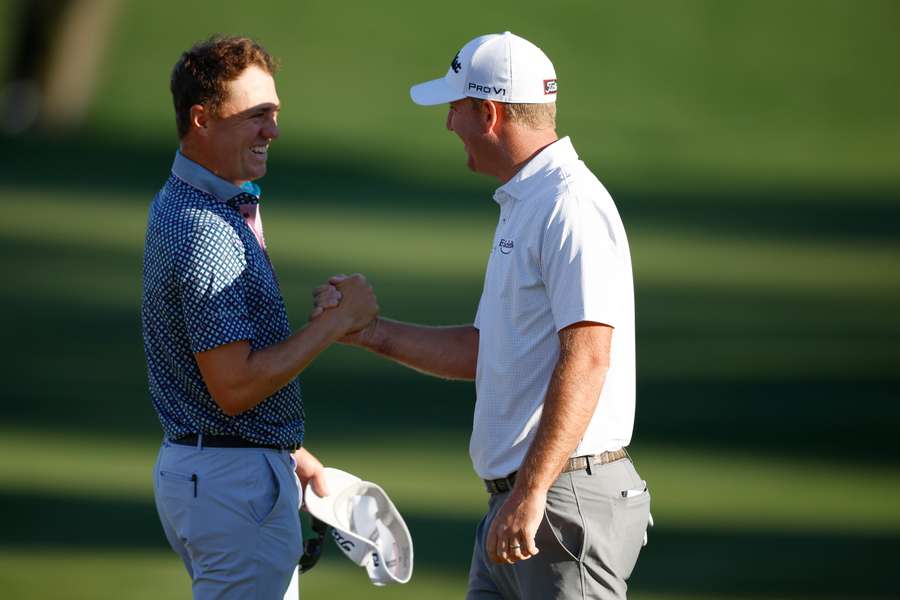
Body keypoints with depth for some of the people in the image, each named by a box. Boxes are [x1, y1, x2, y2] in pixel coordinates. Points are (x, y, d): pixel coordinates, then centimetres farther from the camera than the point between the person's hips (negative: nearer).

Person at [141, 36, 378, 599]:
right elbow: (234, 388, -25)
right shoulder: (203, 231, -22)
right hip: (232, 482, -10)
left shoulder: (185, 206, 12)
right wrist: (337, 321, -18)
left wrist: (289, 453, 24)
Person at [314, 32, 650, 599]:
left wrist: (531, 493, -28)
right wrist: (369, 330, 22)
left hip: (567, 502, -11)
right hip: (514, 503, 11)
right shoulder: (523, 205, 21)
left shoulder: (570, 207, -15)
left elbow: (586, 358, -24)